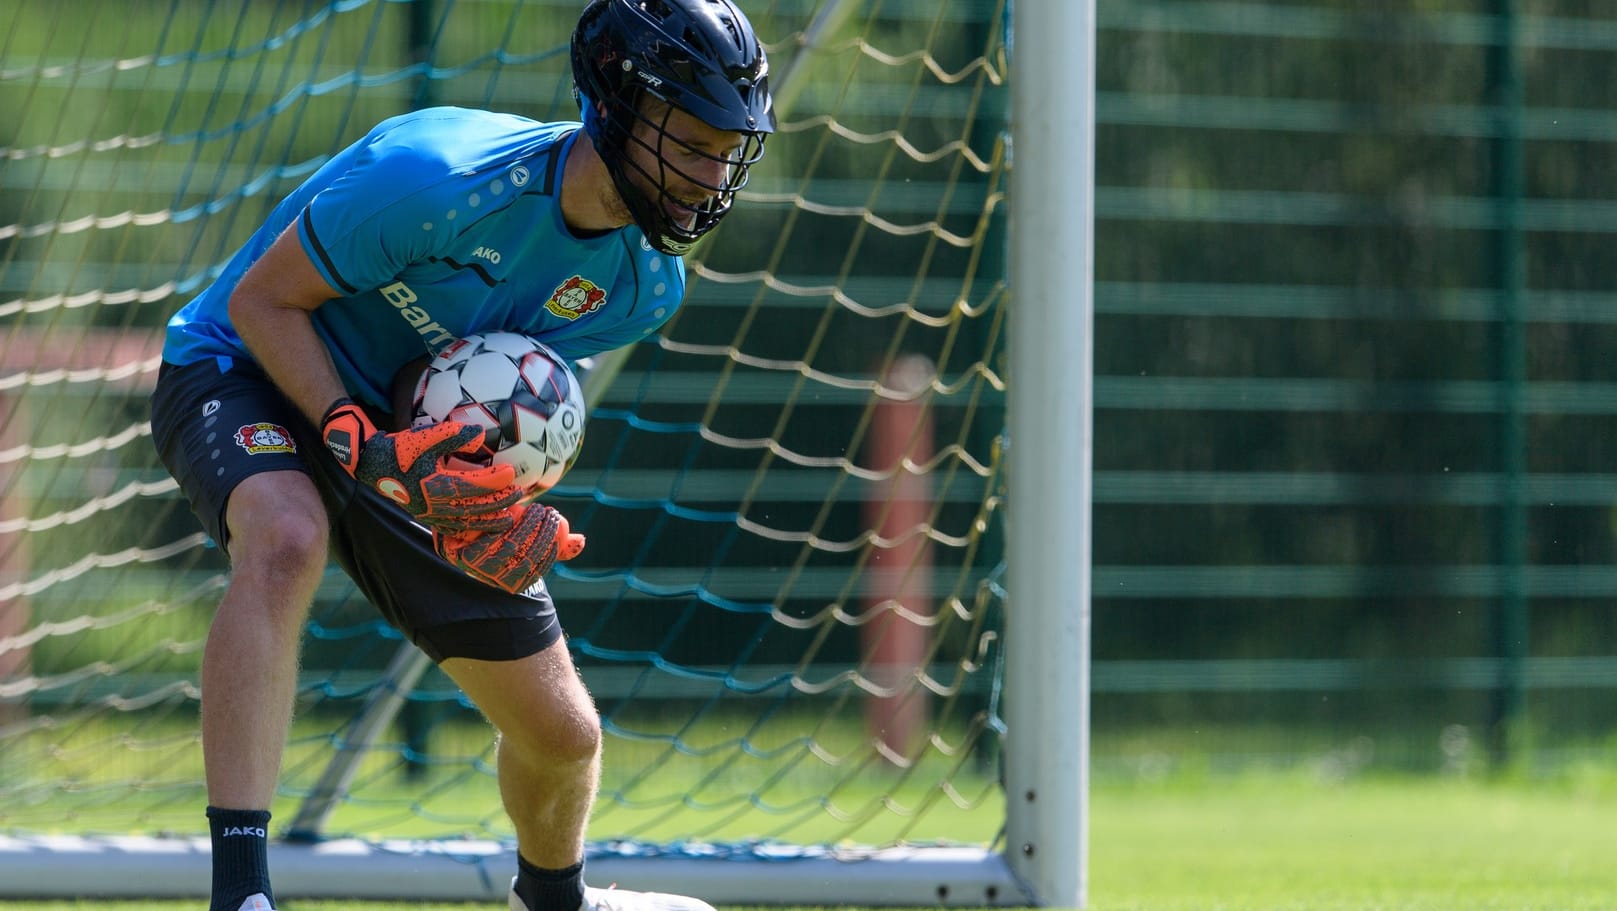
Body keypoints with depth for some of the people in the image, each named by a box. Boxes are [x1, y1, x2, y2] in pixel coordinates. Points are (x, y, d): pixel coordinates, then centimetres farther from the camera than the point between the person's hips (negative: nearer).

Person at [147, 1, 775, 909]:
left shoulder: (648, 286, -12)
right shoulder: (440, 178, -33)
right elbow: (261, 298, -23)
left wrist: (491, 503, -16)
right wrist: (363, 445, -35)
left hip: (425, 435, 6)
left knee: (563, 736, 8)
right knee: (289, 539, -42)